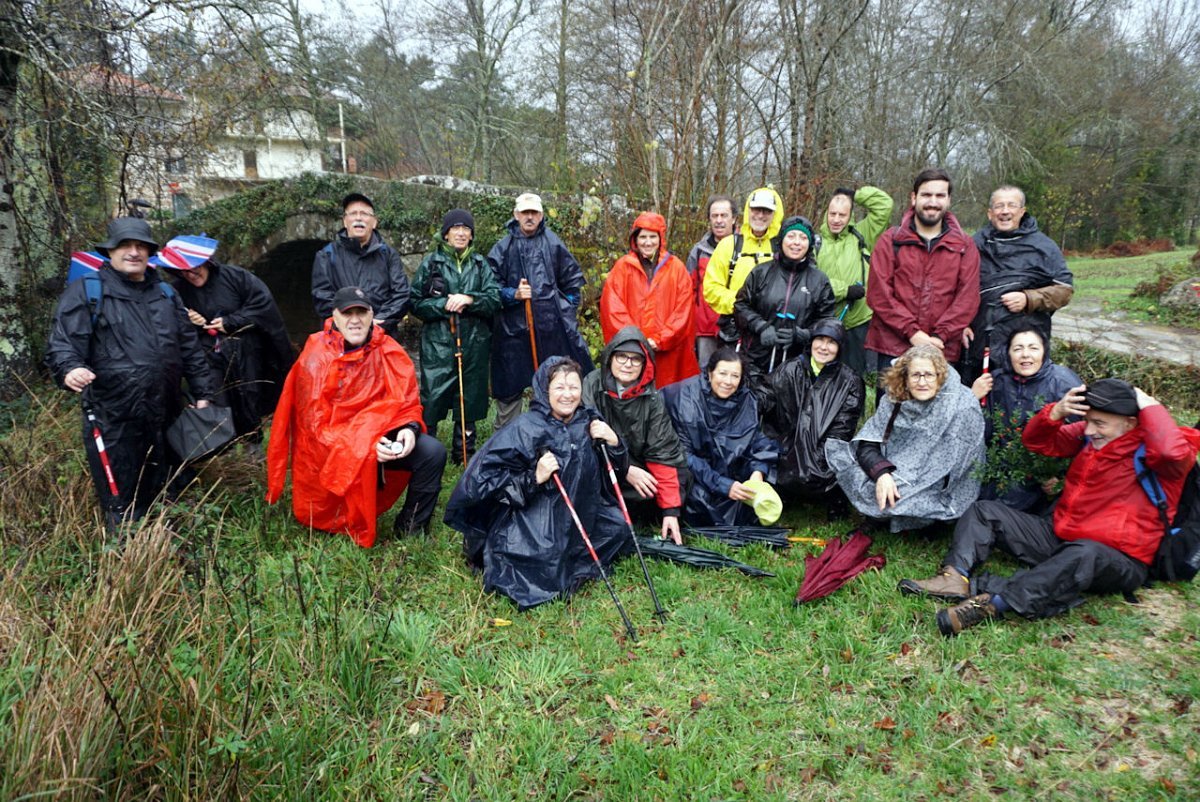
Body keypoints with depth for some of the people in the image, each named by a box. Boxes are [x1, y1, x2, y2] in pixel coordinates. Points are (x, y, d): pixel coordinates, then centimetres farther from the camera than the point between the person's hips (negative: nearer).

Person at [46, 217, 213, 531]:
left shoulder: (165, 294, 15)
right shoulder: (86, 291, -2)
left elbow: (190, 348, 17)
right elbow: (62, 342, -10)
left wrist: (202, 394, 13)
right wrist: (70, 368, -32)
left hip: (165, 414, 5)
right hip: (112, 418, -5)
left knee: (164, 494, 19)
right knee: (121, 507, 1)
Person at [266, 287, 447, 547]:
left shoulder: (388, 351, -3)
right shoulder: (316, 358, -12)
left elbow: (407, 401, 0)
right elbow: (316, 425, -15)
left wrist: (410, 429, -23)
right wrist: (365, 443, -28)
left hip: (378, 437, 3)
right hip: (329, 448, -3)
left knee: (433, 452, -16)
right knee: (361, 461, -31)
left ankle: (410, 531, 2)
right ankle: (358, 534, 2)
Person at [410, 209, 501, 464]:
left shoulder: (480, 264, 10)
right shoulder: (431, 262, 4)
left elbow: (495, 300, 2)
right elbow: (416, 303, 1)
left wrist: (469, 299, -15)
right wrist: (444, 304, -13)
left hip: (474, 344, 3)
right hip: (438, 344, -3)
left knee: (470, 397, 10)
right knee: (432, 398, -6)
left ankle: (465, 454, 23)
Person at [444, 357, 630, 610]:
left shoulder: (588, 422, 0)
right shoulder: (525, 429, -17)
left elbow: (618, 469, 8)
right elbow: (485, 478, -18)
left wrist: (613, 441, -13)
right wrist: (534, 478, -28)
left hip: (577, 512, 6)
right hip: (529, 515, -6)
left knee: (618, 527, -2)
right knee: (547, 561, -23)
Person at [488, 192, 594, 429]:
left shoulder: (553, 243, 6)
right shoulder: (503, 248, 4)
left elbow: (573, 279, 14)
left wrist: (567, 308, 10)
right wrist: (513, 294, -11)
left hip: (552, 327, 1)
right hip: (513, 329, 0)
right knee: (509, 389, 6)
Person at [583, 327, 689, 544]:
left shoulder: (651, 398, -8)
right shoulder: (592, 386, -14)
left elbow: (662, 452, -13)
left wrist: (670, 509, -18)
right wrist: (626, 470, -23)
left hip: (637, 467, 4)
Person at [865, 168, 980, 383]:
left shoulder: (964, 246, 10)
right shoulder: (891, 241, 5)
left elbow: (968, 298, 2)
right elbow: (878, 295, -4)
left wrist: (939, 336, -11)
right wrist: (912, 333, -12)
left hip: (943, 351, 1)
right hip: (893, 348, -1)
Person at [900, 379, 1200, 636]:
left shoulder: (1152, 445, -12)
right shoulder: (1090, 434, 6)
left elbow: (1174, 452, -37)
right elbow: (1037, 441, 9)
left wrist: (1149, 405, -21)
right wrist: (1057, 412, -11)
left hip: (1117, 561, -7)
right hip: (1059, 537, 7)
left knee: (1084, 554, -42)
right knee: (984, 511, 0)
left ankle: (991, 601, -48)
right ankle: (956, 577, -25)